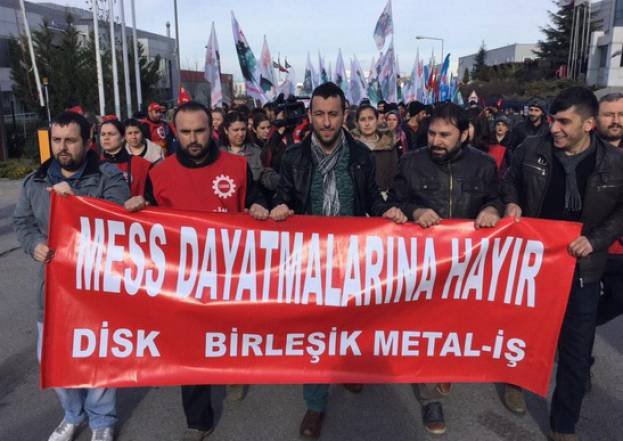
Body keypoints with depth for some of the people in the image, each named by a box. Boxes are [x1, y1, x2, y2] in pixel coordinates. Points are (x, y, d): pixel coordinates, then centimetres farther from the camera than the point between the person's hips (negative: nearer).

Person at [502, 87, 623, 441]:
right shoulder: (532, 149, -9)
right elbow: (510, 180, 10)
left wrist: (595, 240, -13)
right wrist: (512, 203, -10)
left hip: (580, 269, 0)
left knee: (576, 351, 8)